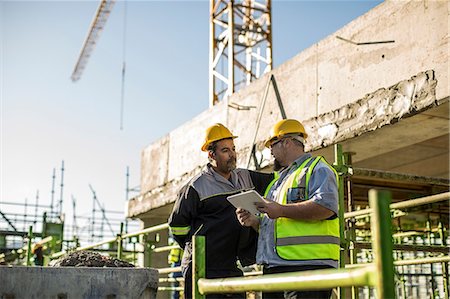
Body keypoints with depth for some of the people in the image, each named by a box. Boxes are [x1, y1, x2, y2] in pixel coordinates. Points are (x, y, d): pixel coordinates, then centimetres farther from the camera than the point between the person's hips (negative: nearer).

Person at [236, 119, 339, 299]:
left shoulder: (318, 169, 1)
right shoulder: (278, 180, 30)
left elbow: (326, 207, -17)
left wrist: (281, 211, -18)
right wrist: (254, 221, 11)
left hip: (306, 264, -9)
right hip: (273, 267, 9)